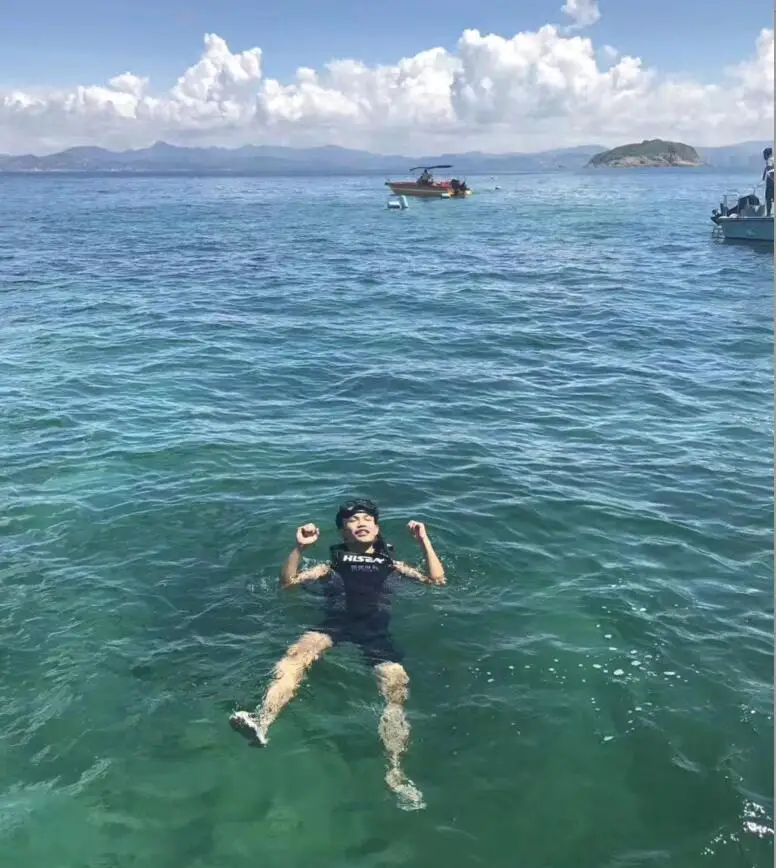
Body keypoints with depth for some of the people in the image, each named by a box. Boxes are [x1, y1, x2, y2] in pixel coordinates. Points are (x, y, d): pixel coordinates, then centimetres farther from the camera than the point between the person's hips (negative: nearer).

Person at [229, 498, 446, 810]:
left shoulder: (391, 565, 33)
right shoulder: (332, 564, 31)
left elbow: (437, 580, 24)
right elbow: (287, 582, 20)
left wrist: (424, 542, 18)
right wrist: (300, 548, 7)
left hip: (377, 629, 1)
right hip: (335, 623, 0)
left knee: (396, 686, -30)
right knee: (297, 654, -35)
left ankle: (395, 772, -41)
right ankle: (262, 721, -57)